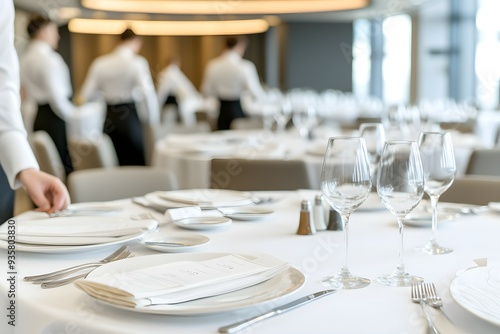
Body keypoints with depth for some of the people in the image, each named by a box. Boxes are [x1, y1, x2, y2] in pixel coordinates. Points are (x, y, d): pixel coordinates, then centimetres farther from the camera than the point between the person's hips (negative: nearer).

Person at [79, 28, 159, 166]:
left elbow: (87, 94, 5)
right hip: (129, 117, -5)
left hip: (109, 118, 5)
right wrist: (153, 119, -10)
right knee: (135, 164, 2)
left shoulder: (100, 63, 7)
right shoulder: (137, 62, -7)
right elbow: (147, 92, -19)